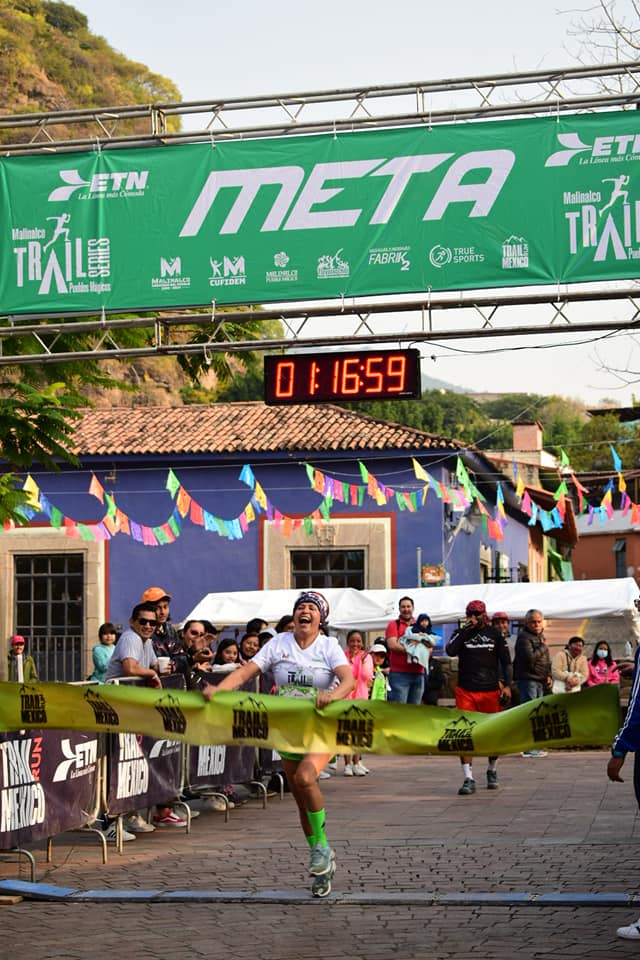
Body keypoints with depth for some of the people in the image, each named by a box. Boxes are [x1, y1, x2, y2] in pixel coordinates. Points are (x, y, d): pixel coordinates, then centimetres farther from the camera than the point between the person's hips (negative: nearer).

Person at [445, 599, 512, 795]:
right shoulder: (461, 633, 7)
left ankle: (492, 772, 30)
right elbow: (450, 651, -13)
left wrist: (507, 685, -2)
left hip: (491, 691, 1)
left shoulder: (494, 634, 8)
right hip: (465, 691, -1)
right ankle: (468, 779, -11)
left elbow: (506, 662, 9)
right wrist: (465, 630, -12)